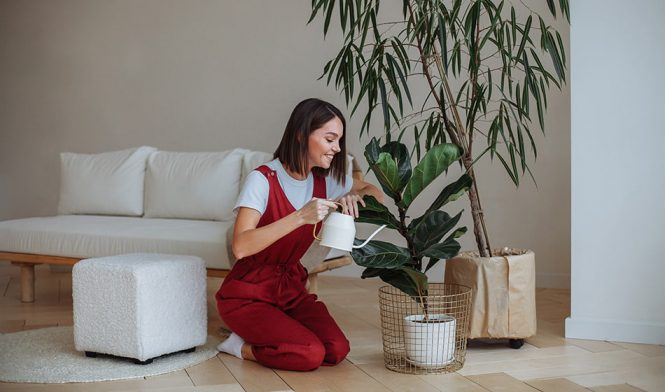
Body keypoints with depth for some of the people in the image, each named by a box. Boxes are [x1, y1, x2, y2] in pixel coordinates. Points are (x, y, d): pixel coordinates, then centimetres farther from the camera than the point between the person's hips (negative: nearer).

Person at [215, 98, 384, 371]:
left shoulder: (324, 179, 0)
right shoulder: (263, 179, -19)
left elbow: (374, 192, 14)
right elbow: (241, 246, -31)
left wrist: (355, 197, -10)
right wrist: (300, 217, -39)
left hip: (290, 286, 7)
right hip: (248, 293, -7)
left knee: (337, 351, -17)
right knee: (311, 354, -26)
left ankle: (247, 346, 6)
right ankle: (240, 345, 1)